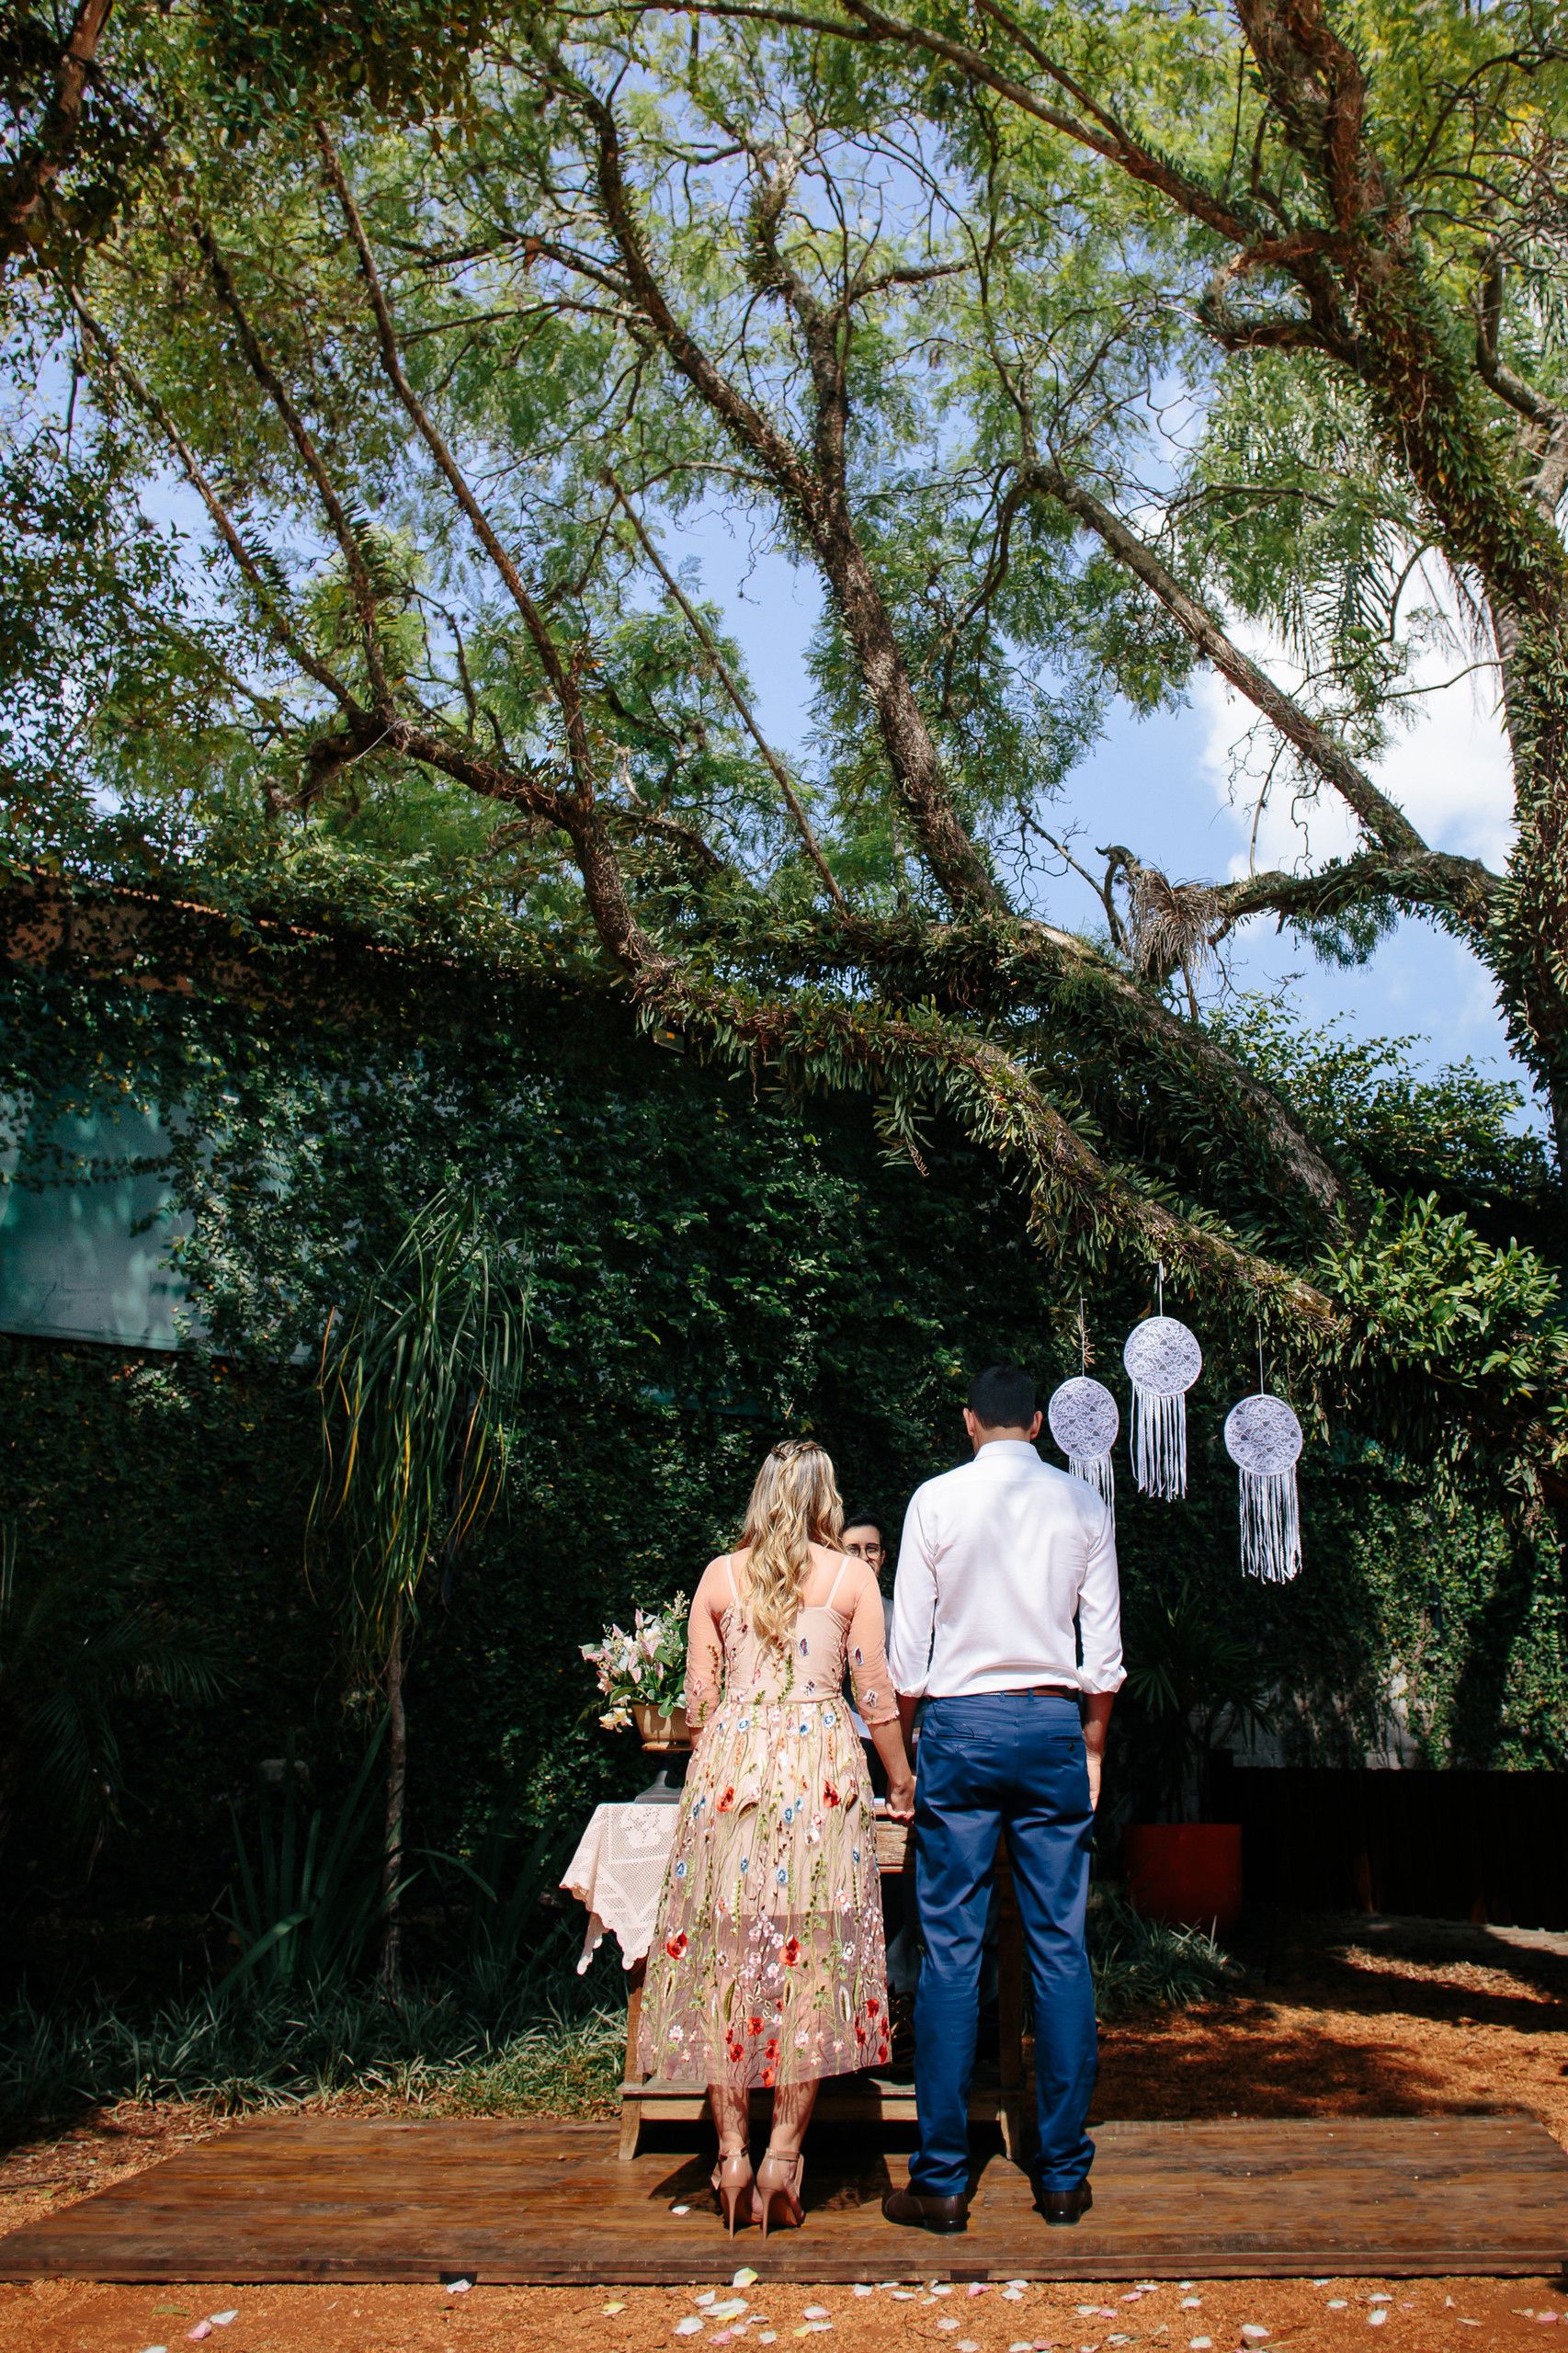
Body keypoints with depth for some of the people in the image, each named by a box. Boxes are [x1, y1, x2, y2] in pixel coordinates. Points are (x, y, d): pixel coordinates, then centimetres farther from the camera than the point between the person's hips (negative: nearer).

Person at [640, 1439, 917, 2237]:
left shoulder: (719, 1576, 9)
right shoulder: (851, 1576, 5)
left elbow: (698, 1699, 9)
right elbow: (876, 1695, 5)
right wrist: (902, 1781, 19)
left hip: (729, 1762, 2)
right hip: (820, 1763, -1)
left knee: (728, 1956, 8)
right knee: (811, 1959, 4)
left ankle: (732, 2152, 10)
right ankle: (783, 2154, 3)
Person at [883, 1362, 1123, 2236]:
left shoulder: (937, 1499, 0)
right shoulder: (1083, 1503, 5)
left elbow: (909, 1645, 1)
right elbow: (1105, 1648, 6)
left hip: (960, 1722, -1)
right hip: (1054, 1722, 2)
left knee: (952, 1950, 1)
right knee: (1061, 1948, 6)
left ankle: (943, 2180, 6)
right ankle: (1064, 2174, 12)